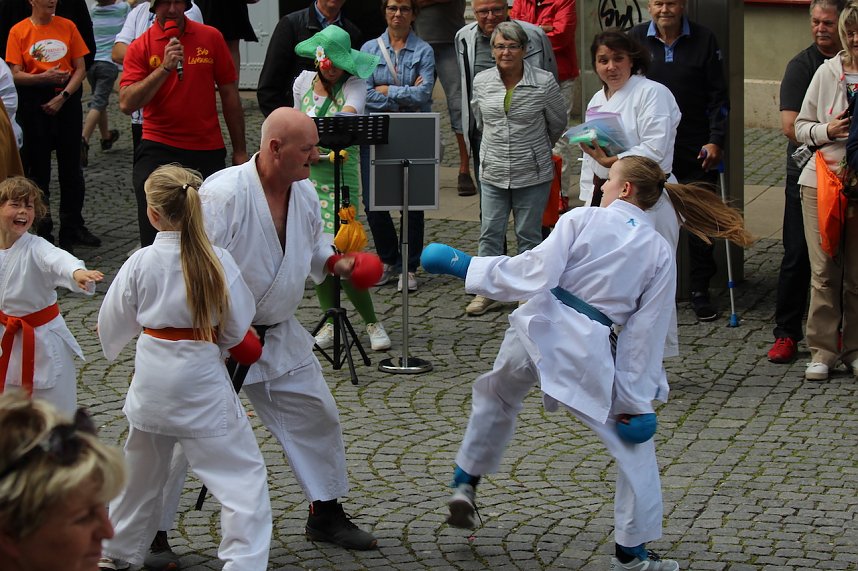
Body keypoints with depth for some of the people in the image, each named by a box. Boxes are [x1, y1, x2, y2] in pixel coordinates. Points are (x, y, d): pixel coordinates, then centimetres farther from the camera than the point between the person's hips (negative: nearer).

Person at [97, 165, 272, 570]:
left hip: (151, 380, 4)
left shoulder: (140, 263, -8)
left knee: (141, 470, 24)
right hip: (201, 379, -3)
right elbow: (237, 328, -4)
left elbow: (113, 327, 4)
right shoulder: (217, 260, -13)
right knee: (243, 475, 3)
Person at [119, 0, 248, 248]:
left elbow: (229, 94, 9)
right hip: (158, 151, -1)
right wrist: (165, 68, -21)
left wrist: (240, 151, 10)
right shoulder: (140, 48, -2)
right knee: (155, 235, -5)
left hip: (208, 151, 2)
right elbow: (126, 104, -13)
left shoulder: (210, 38, 3)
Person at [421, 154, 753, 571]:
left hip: (541, 330, 0)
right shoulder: (660, 253, 5)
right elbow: (647, 332, 2)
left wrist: (467, 266, -3)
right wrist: (636, 400, 4)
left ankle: (465, 486, 39)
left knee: (496, 396, 32)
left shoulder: (582, 220, -2)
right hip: (590, 352, 0)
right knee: (634, 446, 15)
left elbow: (536, 271, -12)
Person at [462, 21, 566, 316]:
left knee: (529, 235, 7)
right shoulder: (482, 82, 0)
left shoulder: (544, 82, -10)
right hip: (493, 172, 3)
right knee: (490, 233, 5)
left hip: (532, 174, -3)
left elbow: (557, 124, 7)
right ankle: (489, 291, 16)